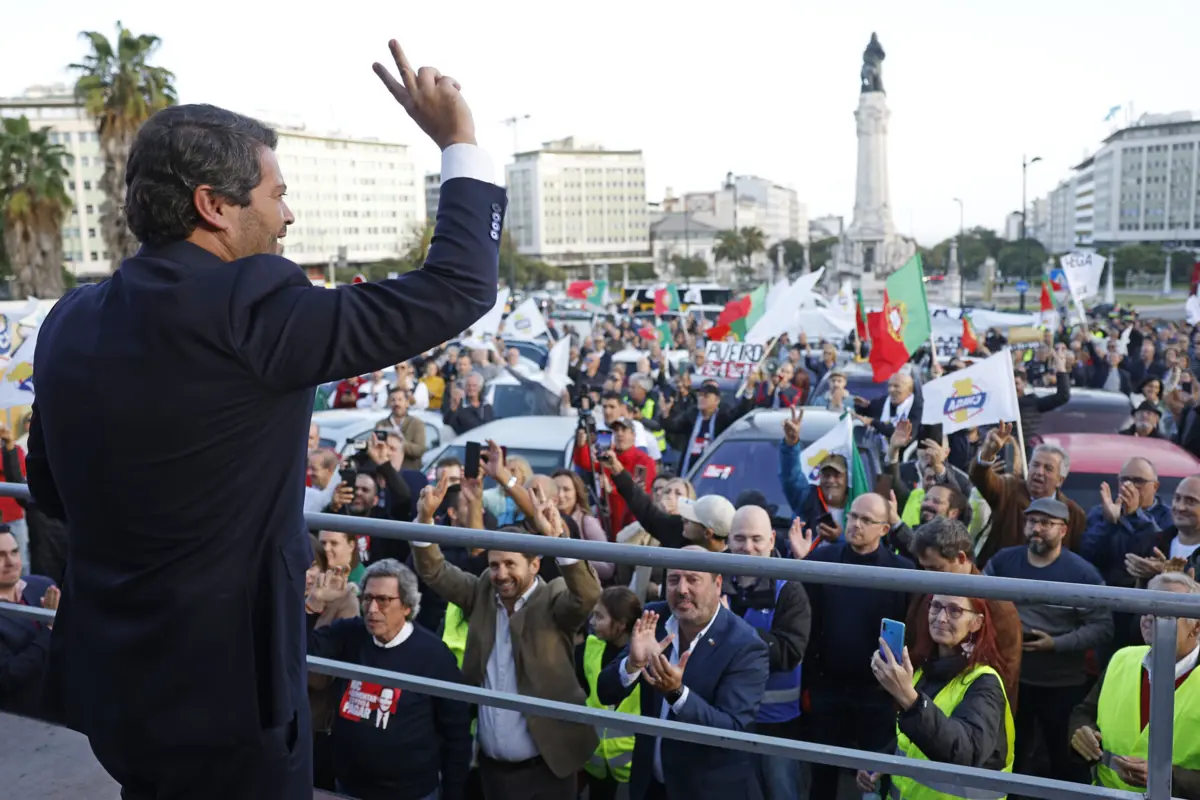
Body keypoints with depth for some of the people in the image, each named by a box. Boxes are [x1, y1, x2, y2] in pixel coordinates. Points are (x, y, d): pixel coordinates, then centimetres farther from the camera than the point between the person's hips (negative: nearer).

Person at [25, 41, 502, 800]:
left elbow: (51, 488, 13)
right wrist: (459, 141, -10)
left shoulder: (70, 319, 1)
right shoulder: (242, 303, -23)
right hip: (221, 688, -7)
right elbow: (458, 289, -21)